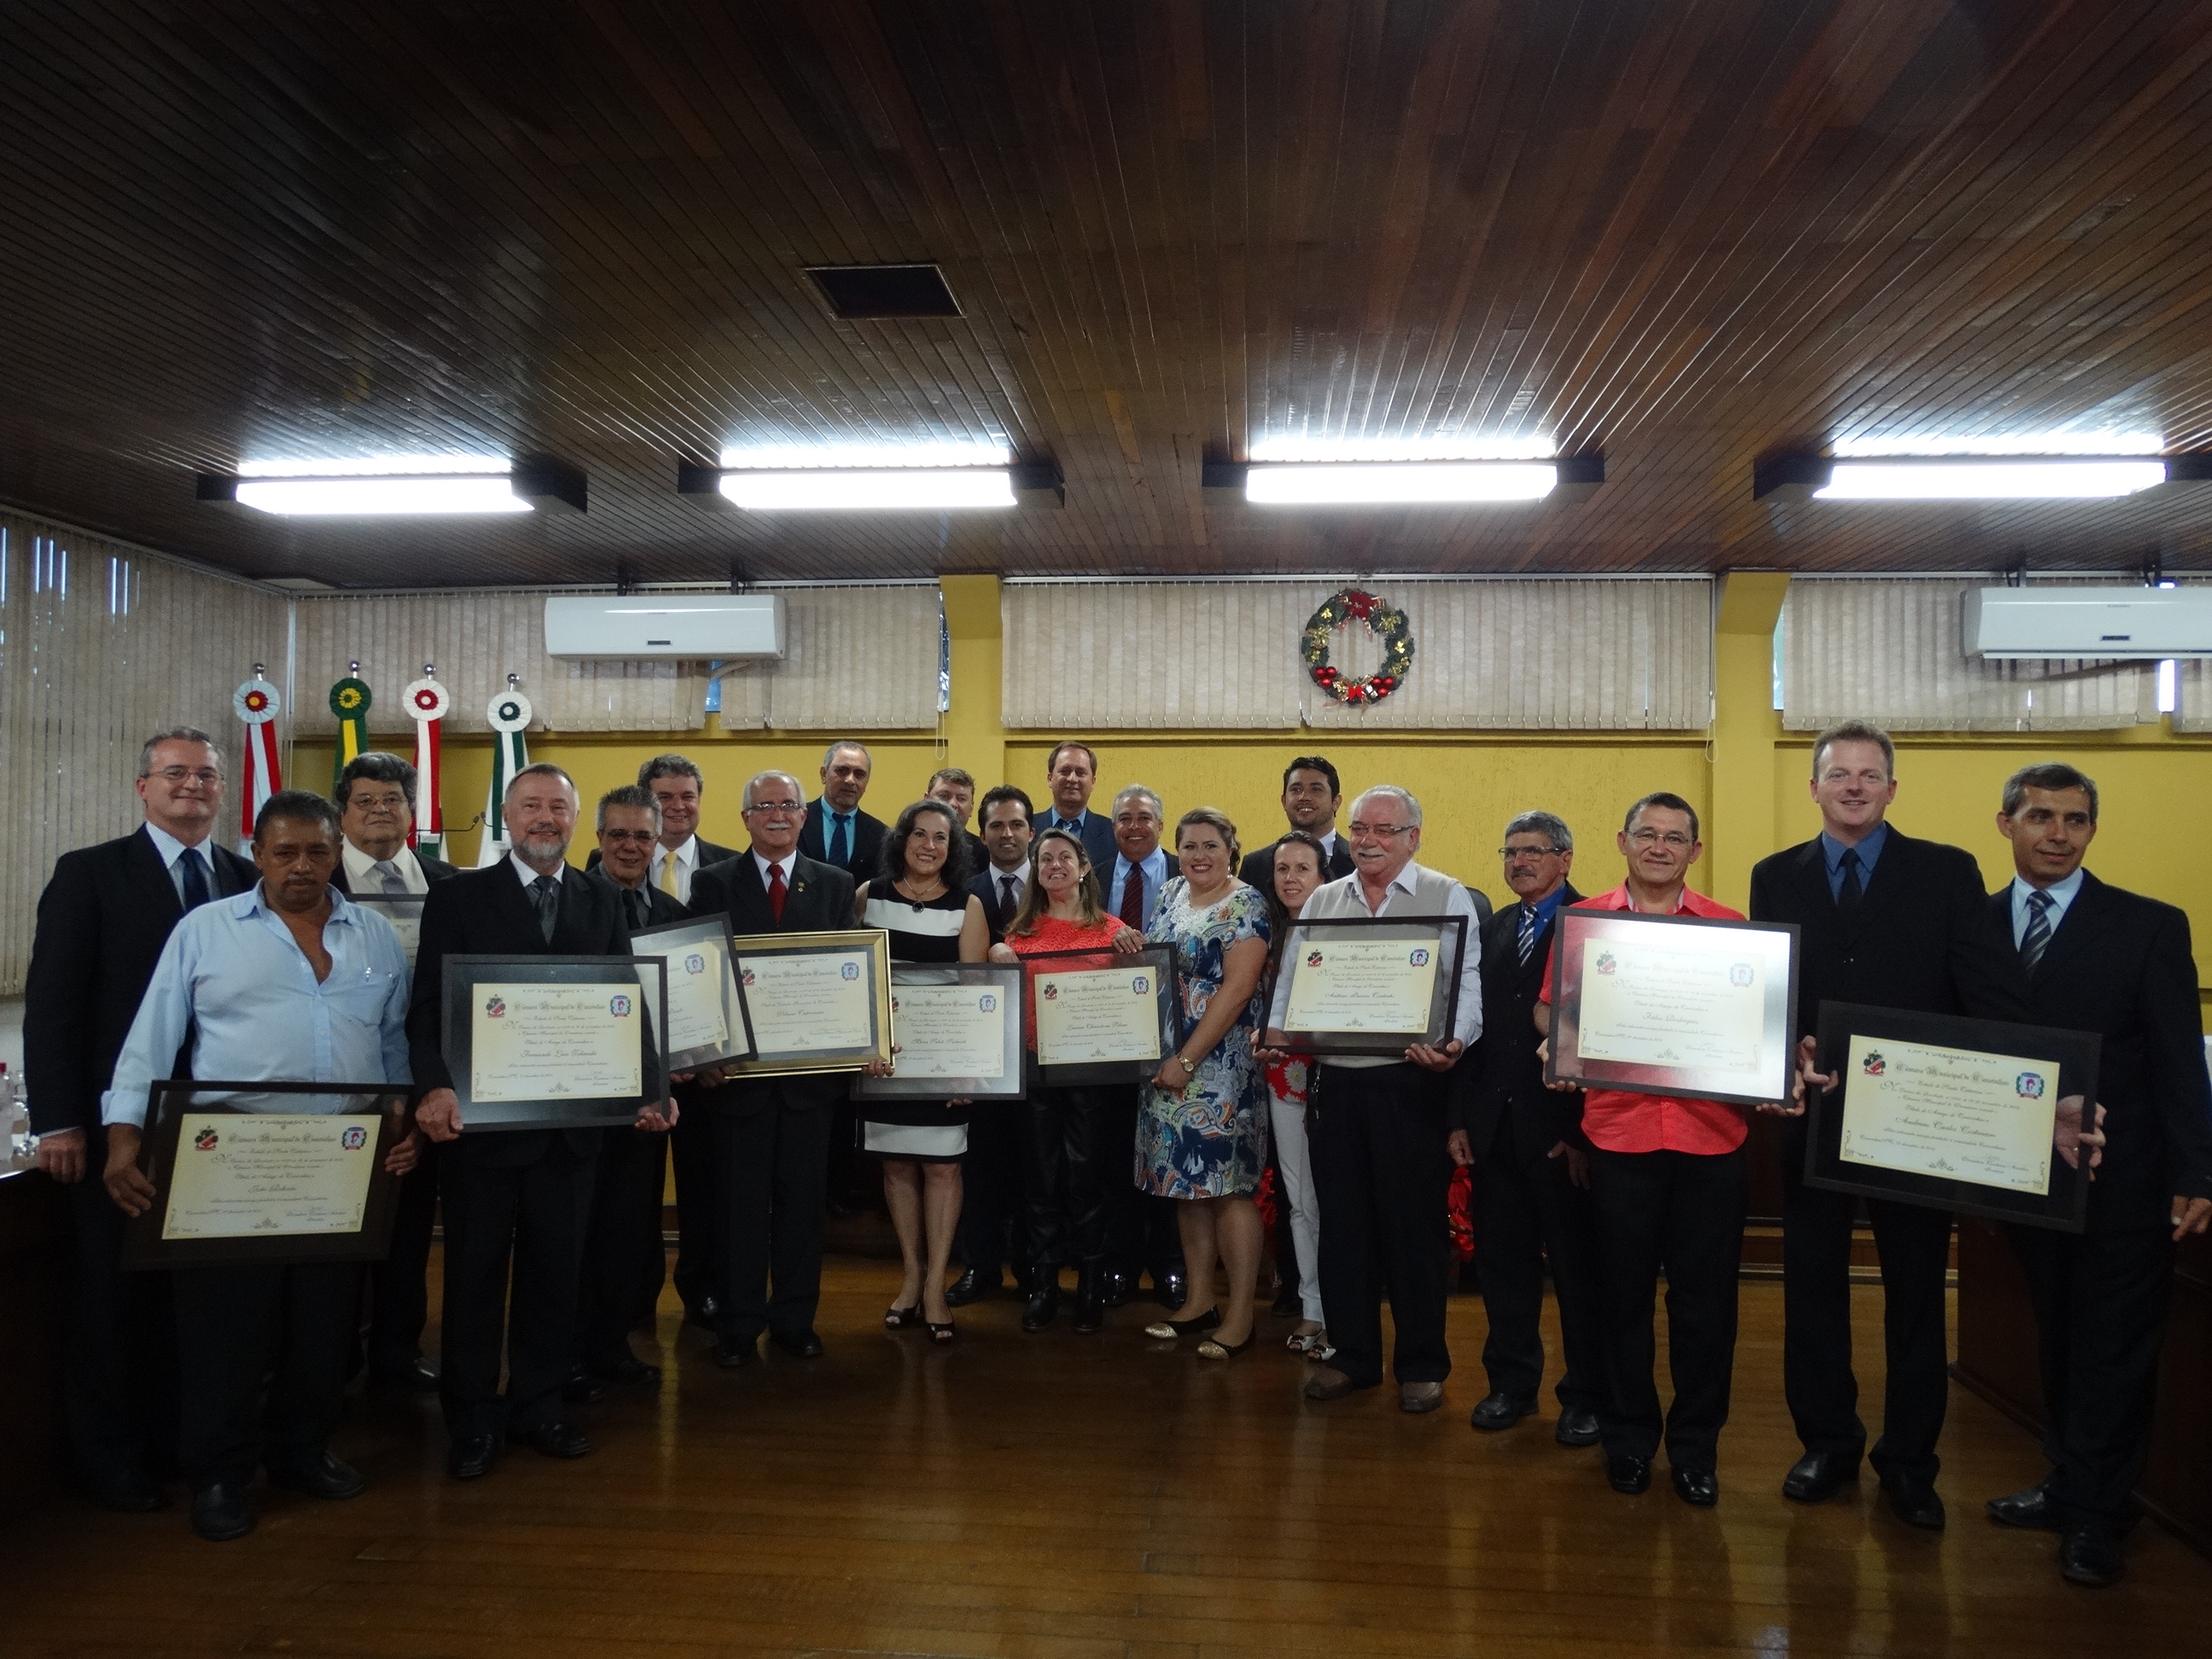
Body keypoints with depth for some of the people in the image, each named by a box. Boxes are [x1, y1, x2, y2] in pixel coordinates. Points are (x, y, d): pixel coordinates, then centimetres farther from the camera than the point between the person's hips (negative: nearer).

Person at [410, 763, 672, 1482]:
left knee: (555, 1268, 12)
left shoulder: (603, 903, 7)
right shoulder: (458, 897, -1)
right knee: (474, 1272, 9)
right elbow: (429, 1003, -7)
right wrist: (435, 1086, -23)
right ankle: (472, 1417, 23)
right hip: (482, 1116, -2)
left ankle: (539, 1403, 27)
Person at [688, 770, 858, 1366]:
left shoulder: (835, 885, 7)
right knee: (741, 1202, 6)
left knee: (803, 1199, 9)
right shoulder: (714, 884, 2)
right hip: (738, 1067, -1)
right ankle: (739, 1326, 18)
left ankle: (795, 1318, 22)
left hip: (811, 1068, 2)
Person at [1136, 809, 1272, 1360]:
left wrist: (1187, 1060, -18)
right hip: (1166, 1064, 7)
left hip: (1220, 1063, -7)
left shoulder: (1244, 905, -10)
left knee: (1229, 1187, -4)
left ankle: (1240, 1317, 5)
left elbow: (1237, 989, -17)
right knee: (1186, 1181, 12)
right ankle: (1200, 1302, 23)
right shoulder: (1172, 894, 12)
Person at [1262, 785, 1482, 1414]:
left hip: (1411, 1083, -4)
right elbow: (1293, 978, 14)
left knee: (1415, 1223, 3)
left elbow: (1468, 983, -7)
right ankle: (1352, 1356, 24)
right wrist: (1278, 1031, -4)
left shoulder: (1447, 897, 0)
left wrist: (1454, 1041, -24)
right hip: (1336, 1082, 4)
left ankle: (1422, 1364, 18)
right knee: (1342, 1221, 11)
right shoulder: (1322, 902, 13)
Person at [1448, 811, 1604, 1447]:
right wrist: (1460, 1117, 7)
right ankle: (1511, 1382, 26)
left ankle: (1586, 1395, 20)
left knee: (1577, 1264, 6)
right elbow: (1473, 1025, 12)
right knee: (1503, 1259, 13)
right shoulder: (1493, 930, 13)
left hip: (1563, 1127, -6)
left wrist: (1584, 1130, -17)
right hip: (1496, 1125, 6)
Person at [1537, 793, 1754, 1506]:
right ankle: (1628, 1438, 27)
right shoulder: (1582, 921, 3)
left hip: (1710, 1133, 0)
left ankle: (1696, 1446, 24)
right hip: (1618, 1129, 0)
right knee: (1623, 1292, 10)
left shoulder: (1730, 927, 5)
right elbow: (1553, 1011, 8)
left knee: (1705, 1297, 7)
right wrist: (1558, 1049, -12)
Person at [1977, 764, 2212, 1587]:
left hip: (2121, 1179, -3)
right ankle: (2069, 1485, 27)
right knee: (2059, 1340, 15)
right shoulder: (1973, 923, 2)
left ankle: (2091, 1517, 16)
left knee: (2113, 1348, 5)